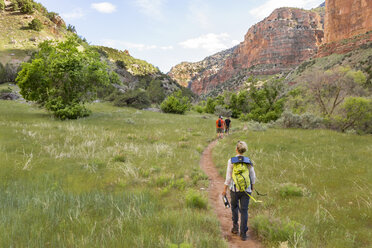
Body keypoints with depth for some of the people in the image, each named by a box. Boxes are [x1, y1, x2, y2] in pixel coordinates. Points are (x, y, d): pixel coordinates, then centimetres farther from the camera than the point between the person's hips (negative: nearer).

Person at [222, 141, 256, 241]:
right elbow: (253, 177, 5)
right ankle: (243, 234, 6)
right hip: (246, 190, 1)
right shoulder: (248, 161, -1)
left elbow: (228, 177, -8)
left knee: (234, 207, 24)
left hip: (235, 189, -1)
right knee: (244, 211, 7)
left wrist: (224, 190, 1)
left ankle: (235, 227, 24)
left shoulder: (231, 161, -9)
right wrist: (252, 188, 20)